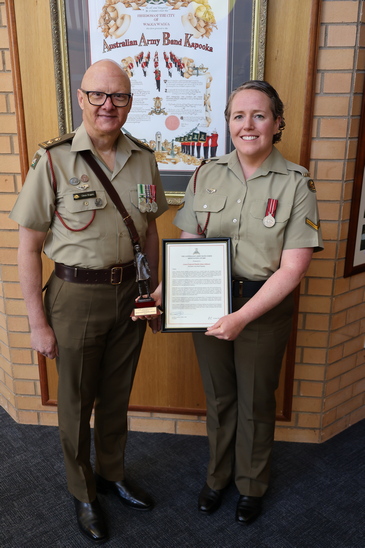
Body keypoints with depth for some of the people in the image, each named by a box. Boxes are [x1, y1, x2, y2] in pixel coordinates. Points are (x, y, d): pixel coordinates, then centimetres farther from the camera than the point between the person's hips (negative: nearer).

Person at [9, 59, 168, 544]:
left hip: (130, 292, 4)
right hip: (77, 295, -4)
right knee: (77, 401, 14)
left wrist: (155, 290, 12)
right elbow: (28, 248, -10)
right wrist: (38, 322, -10)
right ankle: (82, 492, 39)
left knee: (117, 395, 20)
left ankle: (112, 474, 45)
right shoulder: (54, 160, -12)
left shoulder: (143, 159, 2)